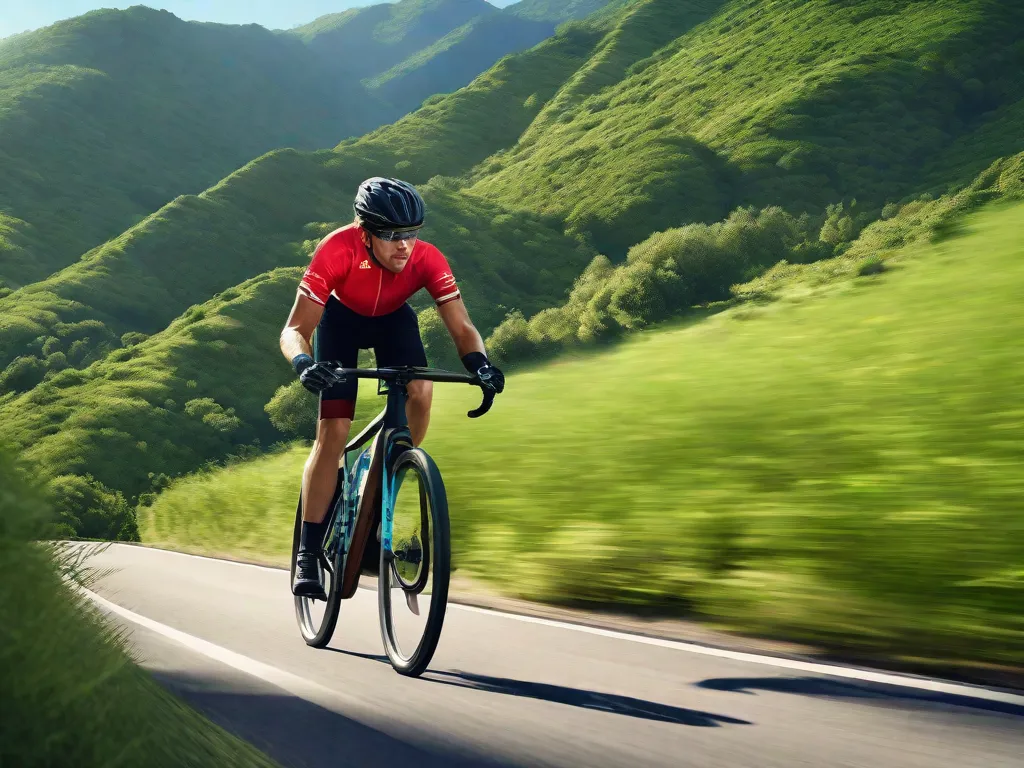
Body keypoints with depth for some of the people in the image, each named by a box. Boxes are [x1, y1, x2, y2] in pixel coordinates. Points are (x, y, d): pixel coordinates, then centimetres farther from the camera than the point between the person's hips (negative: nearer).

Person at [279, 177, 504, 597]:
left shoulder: (428, 259, -32)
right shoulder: (338, 249, -38)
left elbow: (462, 328, -31)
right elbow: (294, 330, -37)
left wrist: (479, 363, -52)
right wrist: (304, 363, -58)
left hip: (393, 319, 2)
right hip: (341, 319, -2)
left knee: (421, 390, -27)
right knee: (333, 431, -14)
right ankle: (307, 556, -9)